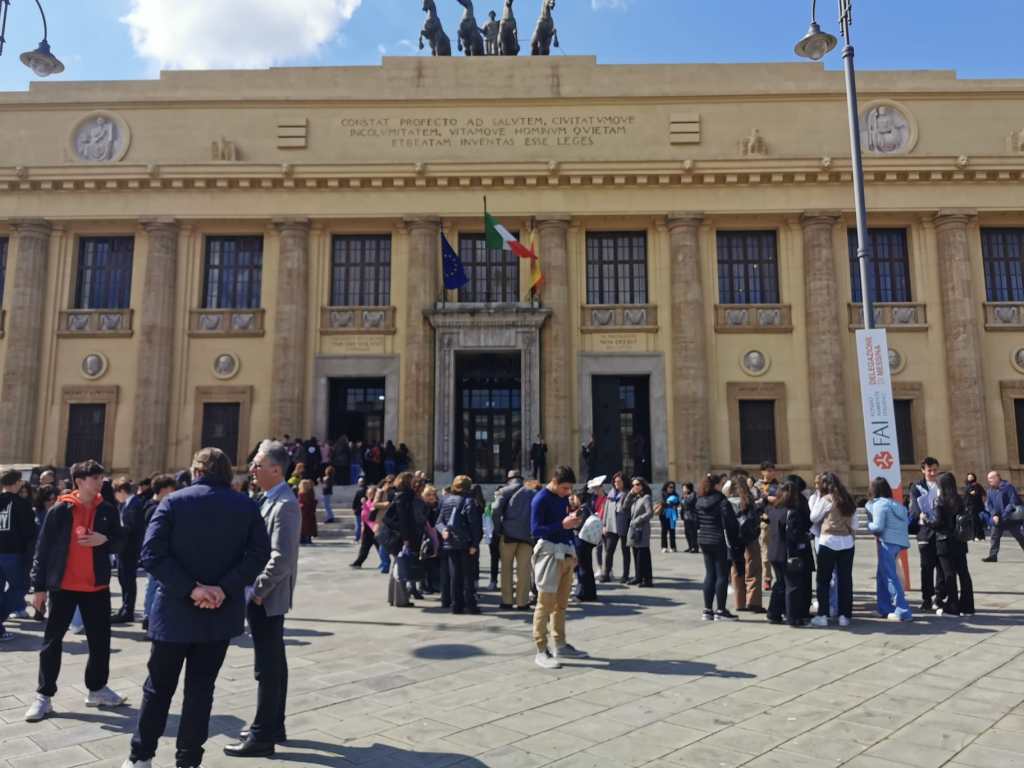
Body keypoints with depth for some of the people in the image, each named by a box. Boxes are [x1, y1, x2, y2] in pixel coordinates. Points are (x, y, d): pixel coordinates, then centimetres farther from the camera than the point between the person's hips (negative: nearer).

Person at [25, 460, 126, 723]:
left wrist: (104, 540, -15)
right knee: (52, 640, 6)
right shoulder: (60, 510, -7)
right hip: (63, 586, -3)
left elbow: (120, 544, 7)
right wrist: (39, 585, -5)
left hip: (97, 586, 3)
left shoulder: (107, 510, 2)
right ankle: (44, 696, 19)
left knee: (100, 640, 9)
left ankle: (97, 689, 24)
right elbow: (43, 547, -4)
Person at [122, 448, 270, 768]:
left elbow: (152, 553, -15)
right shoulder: (247, 506, -1)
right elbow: (259, 553, -11)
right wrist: (225, 588, -15)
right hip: (221, 612, 1)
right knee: (201, 689, 12)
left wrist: (189, 588, -17)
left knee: (158, 687, 17)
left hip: (175, 610, -1)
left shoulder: (174, 502, -4)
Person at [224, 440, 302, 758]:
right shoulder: (271, 499, 10)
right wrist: (257, 591, 13)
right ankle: (273, 726, 30)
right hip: (265, 598, 10)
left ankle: (263, 736, 11)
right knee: (273, 663, 18)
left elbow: (281, 559, -25)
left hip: (267, 598, -10)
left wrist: (258, 592, -17)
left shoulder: (284, 505, -20)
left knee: (267, 667, 1)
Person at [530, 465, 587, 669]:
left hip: (567, 553, 8)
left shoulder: (564, 497, 14)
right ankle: (541, 651, -3)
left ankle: (561, 645, 22)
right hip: (549, 553, -8)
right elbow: (535, 530, -17)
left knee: (561, 603, 13)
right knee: (546, 603, -7)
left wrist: (573, 523, 4)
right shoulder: (541, 499, -10)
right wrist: (562, 525, -22)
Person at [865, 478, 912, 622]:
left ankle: (903, 611, -6)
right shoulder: (897, 504, 17)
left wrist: (868, 525, 4)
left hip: (888, 541, -8)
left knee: (890, 576, -4)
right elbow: (907, 522, 14)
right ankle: (884, 609, 21)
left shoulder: (879, 503, -8)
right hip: (900, 541, 8)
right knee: (882, 574, 17)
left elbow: (878, 526, -15)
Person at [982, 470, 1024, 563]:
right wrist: (994, 515, -7)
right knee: (995, 537, 2)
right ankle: (993, 556, 5)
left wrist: (1005, 514, -19)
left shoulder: (1008, 487, -12)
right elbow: (988, 504, 8)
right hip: (997, 519, 6)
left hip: (1010, 519, -5)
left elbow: (1014, 502, -15)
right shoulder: (991, 490, 7)